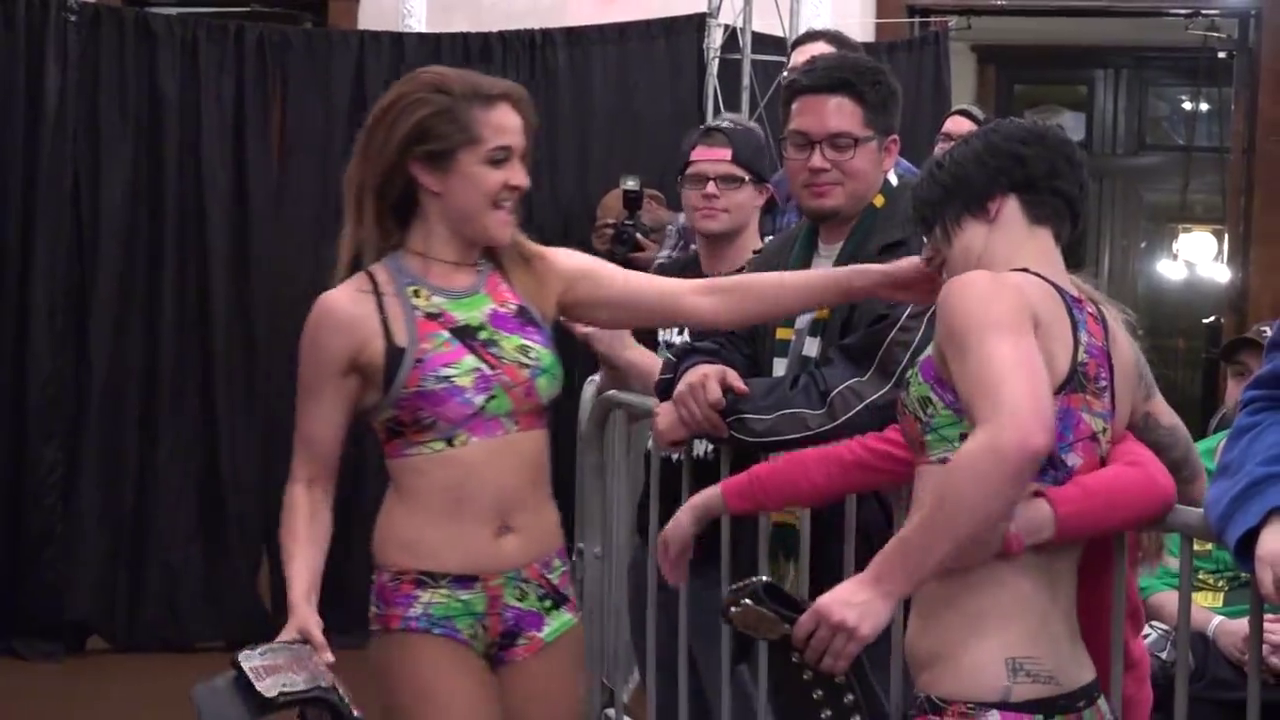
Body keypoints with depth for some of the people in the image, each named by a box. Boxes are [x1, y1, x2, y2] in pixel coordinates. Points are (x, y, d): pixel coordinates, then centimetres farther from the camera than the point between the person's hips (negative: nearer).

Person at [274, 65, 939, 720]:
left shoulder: (539, 275, 2)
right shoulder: (350, 313, -8)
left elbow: (706, 302, -7)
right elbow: (310, 481, -1)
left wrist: (870, 279, -15)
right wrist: (302, 602, -18)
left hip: (543, 593, 4)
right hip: (427, 604, -4)